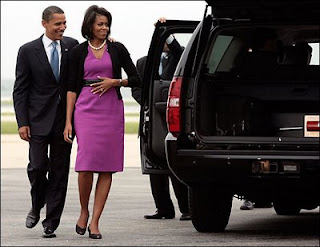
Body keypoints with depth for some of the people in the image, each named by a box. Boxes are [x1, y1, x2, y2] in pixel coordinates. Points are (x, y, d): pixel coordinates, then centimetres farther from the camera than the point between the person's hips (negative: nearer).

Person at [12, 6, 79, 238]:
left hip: (64, 120, 2)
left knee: (59, 173, 2)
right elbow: (20, 90, -1)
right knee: (37, 167, -7)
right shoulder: (28, 51, -1)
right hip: (39, 120, -2)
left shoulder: (72, 45, 5)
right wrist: (22, 123, -7)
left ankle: (51, 223, 9)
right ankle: (36, 207, 22)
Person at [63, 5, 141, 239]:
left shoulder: (117, 49, 7)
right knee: (86, 164, -11)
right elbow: (72, 88, 5)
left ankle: (95, 221, 3)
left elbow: (136, 79, 9)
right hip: (86, 110, -1)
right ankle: (84, 212, 13)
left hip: (112, 110, 1)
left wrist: (115, 82, -9)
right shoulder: (79, 52, 6)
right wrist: (68, 121, -1)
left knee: (106, 167, -2)